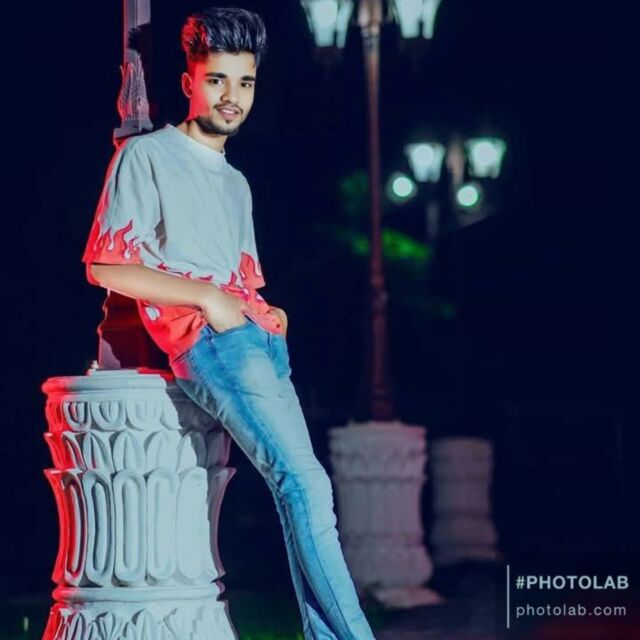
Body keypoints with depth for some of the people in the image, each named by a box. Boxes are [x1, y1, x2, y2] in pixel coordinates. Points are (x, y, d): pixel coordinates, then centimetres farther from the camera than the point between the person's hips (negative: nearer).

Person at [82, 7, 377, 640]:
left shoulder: (236, 184, 28)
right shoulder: (147, 156, 5)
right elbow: (103, 265, -4)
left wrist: (269, 314, 6)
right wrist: (206, 298, -10)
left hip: (259, 342, 8)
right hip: (203, 343, -8)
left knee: (301, 487, -4)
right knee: (303, 482, -22)